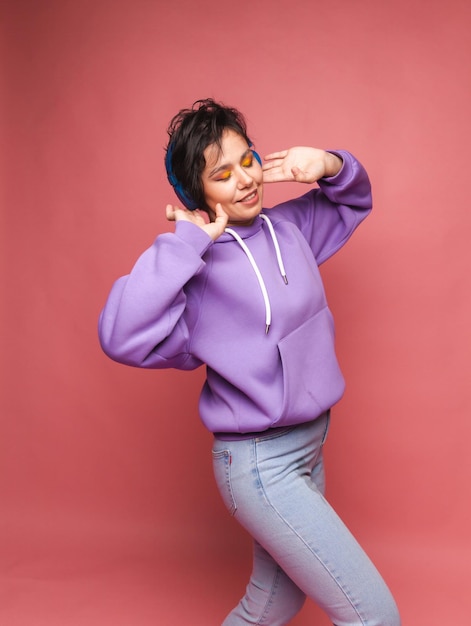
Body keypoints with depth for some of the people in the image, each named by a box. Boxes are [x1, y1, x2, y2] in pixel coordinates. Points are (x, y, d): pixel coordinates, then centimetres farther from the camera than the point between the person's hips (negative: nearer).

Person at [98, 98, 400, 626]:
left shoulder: (286, 226, 3)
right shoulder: (196, 267, -17)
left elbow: (353, 201, 22)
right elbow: (123, 337, -33)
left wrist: (328, 165, -1)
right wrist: (187, 242, -27)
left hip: (308, 448, 7)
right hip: (259, 464, -7)